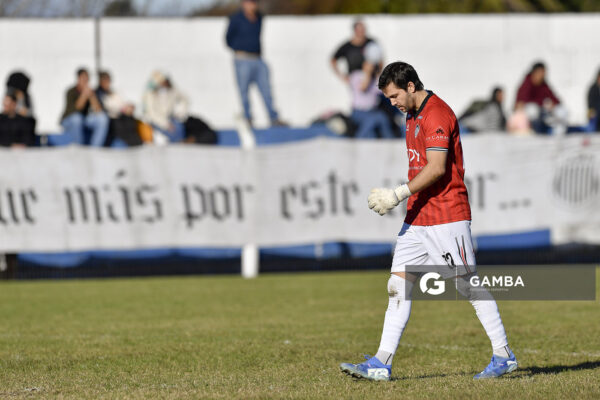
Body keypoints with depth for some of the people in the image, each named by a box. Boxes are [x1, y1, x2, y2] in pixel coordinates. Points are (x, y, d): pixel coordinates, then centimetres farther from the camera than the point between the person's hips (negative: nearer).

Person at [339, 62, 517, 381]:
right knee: (398, 284, 2)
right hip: (418, 217, 9)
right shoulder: (413, 115, 16)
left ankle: (504, 356, 5)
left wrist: (399, 195, -20)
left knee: (469, 284, -5)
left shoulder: (436, 114, -14)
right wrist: (402, 198, 16)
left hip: (447, 217, -9)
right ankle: (381, 364, 0)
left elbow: (436, 168, -22)